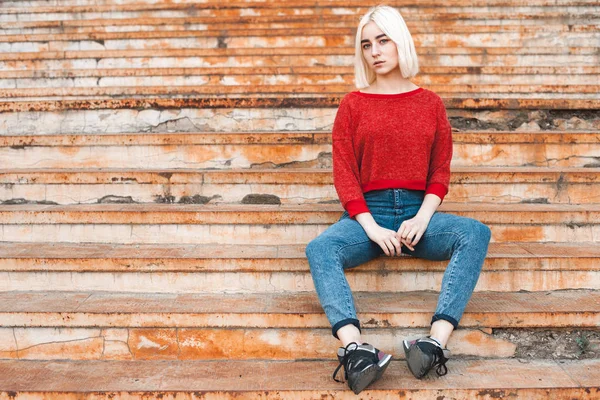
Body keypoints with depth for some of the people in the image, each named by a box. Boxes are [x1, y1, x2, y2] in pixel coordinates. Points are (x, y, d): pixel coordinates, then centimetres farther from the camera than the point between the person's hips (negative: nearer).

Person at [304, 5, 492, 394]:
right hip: (367, 213, -1)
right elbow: (344, 174, 2)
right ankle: (355, 349, -48)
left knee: (476, 234, -27)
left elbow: (441, 171, 8)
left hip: (418, 211, 1)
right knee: (320, 249, -31)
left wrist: (422, 219, -11)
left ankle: (436, 341, -39)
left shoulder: (430, 103, 12)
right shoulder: (353, 104, 8)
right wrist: (371, 227, -13)